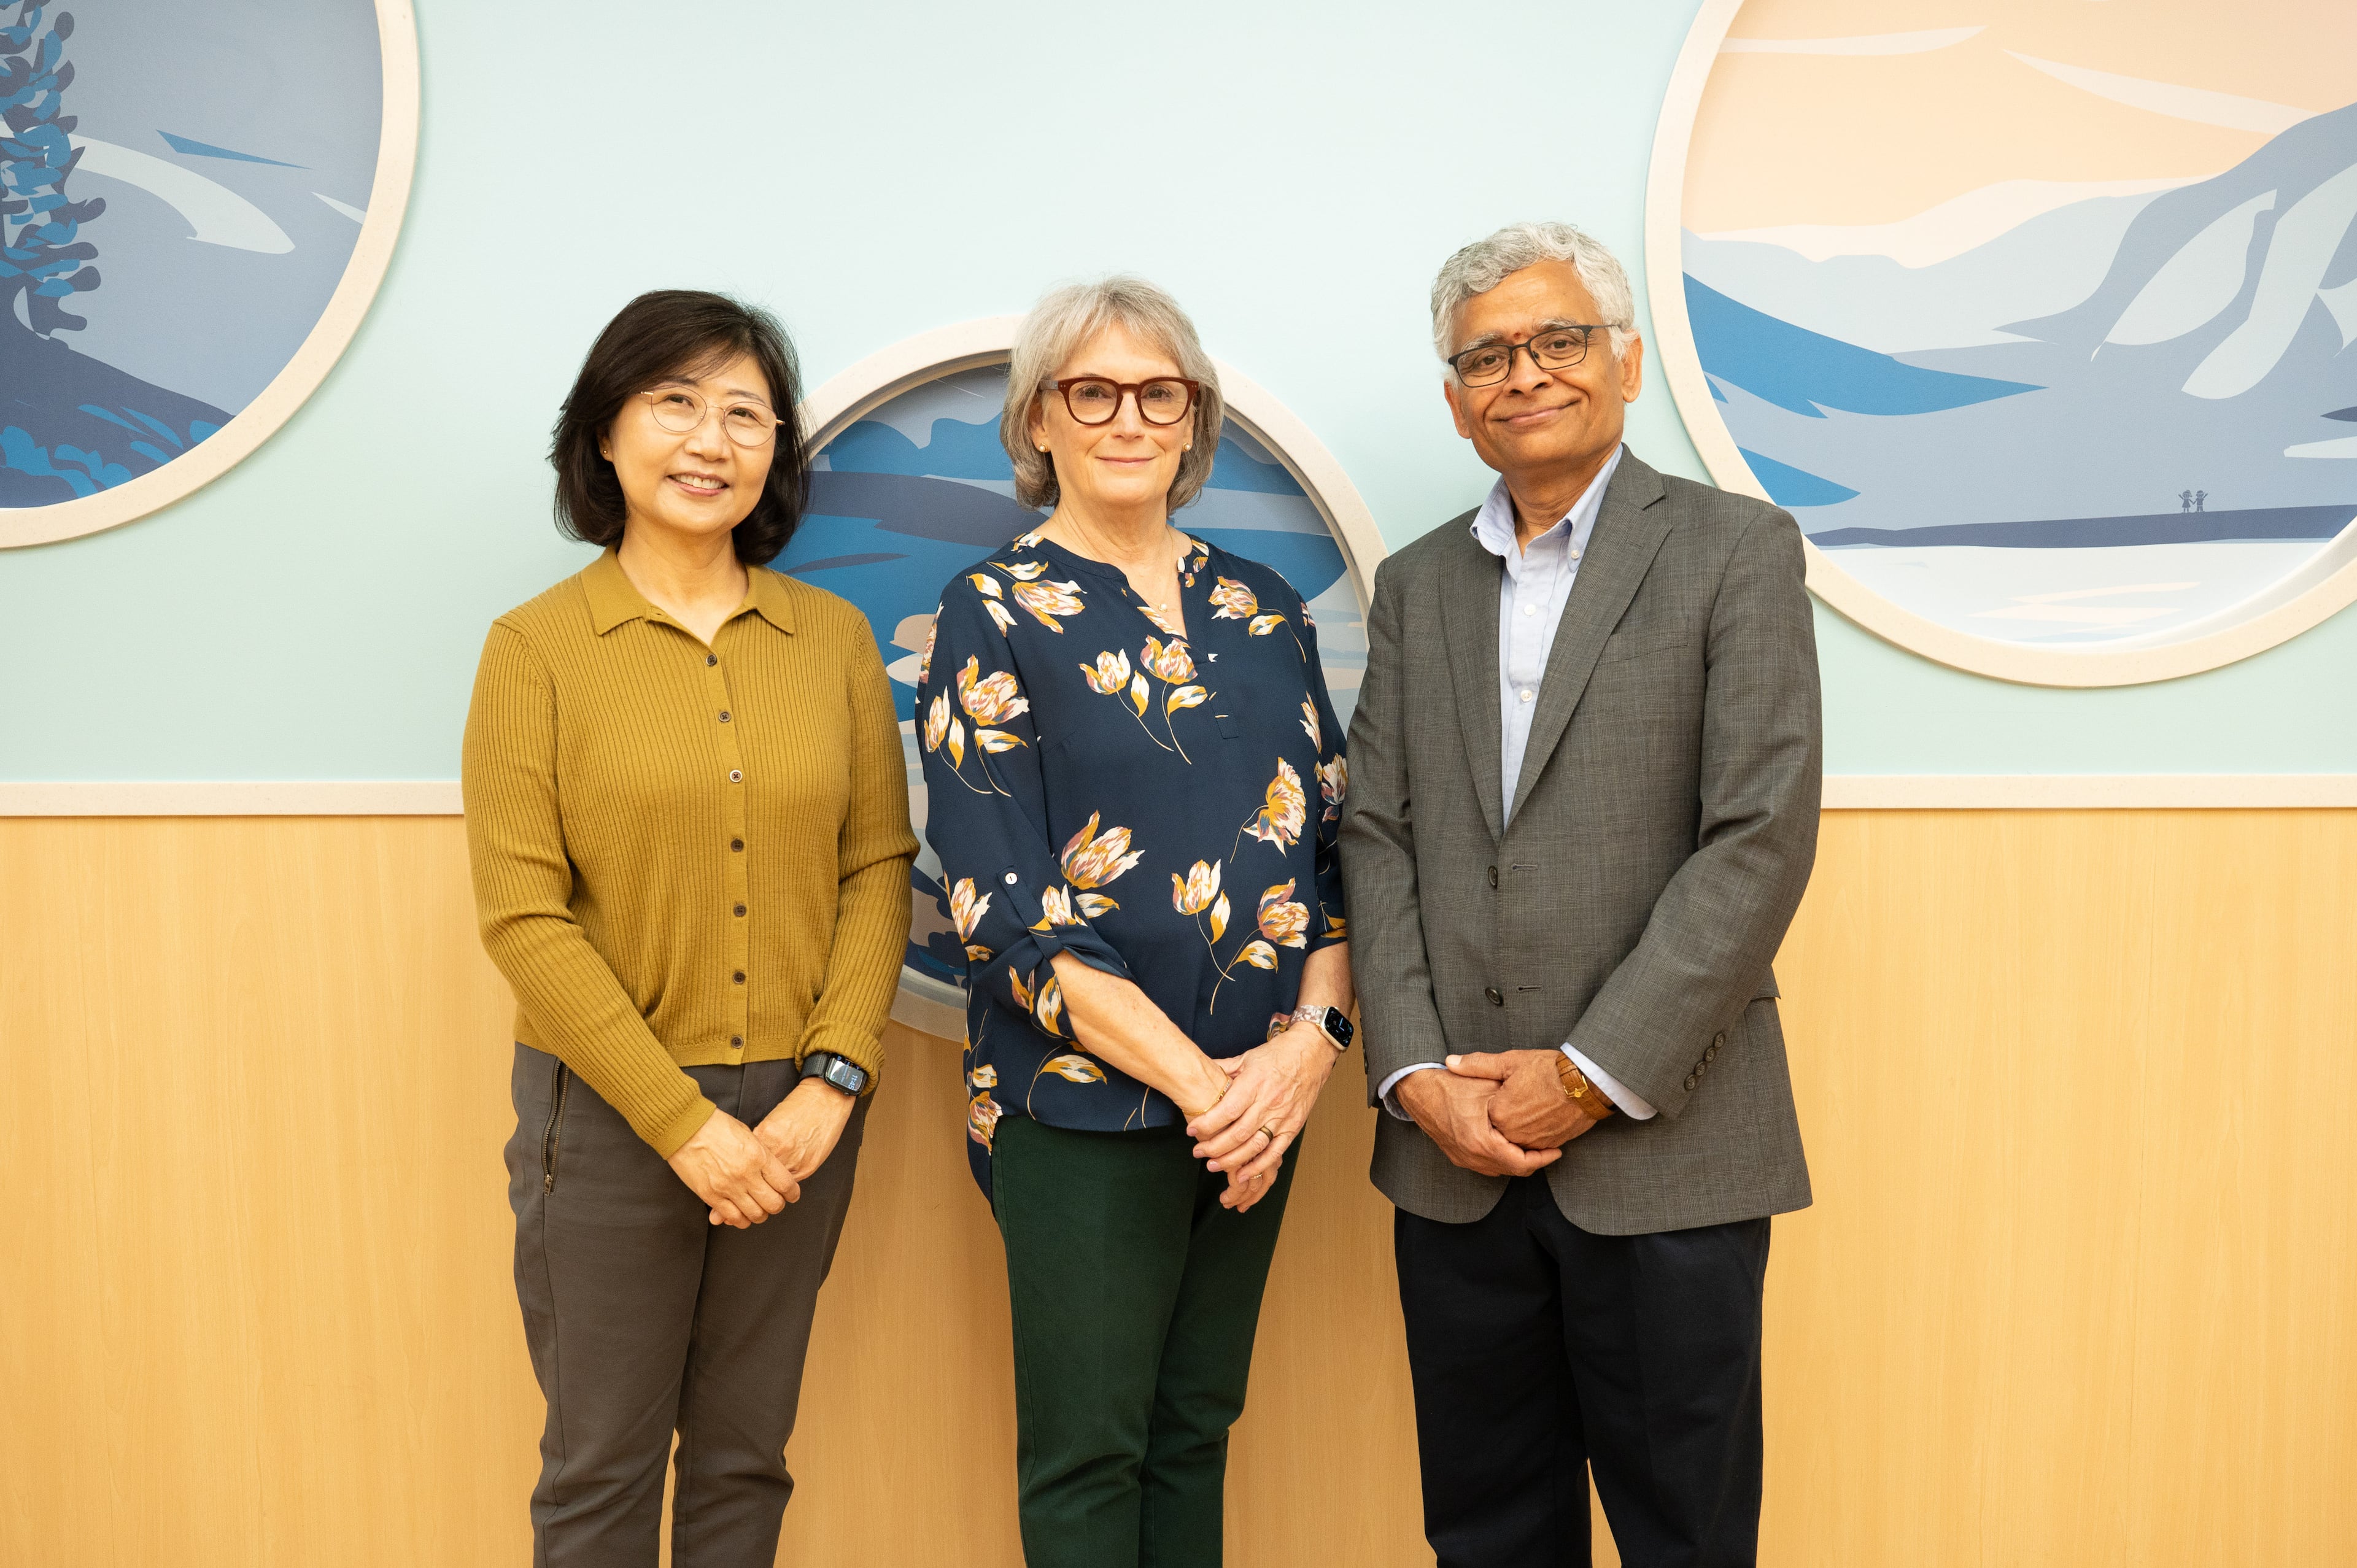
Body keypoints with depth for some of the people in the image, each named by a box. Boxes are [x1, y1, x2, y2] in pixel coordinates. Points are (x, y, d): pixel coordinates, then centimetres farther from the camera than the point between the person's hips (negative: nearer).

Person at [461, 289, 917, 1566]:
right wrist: (684, 1122, -14)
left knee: (745, 1456, 17)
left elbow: (879, 868, 2)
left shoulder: (835, 637, 3)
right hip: (609, 1113, -2)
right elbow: (523, 915, -10)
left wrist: (834, 1081, -9)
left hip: (800, 1112, 3)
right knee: (602, 1464, 13)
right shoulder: (537, 646, -5)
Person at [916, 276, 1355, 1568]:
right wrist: (1194, 1078, -16)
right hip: (1086, 1099, -4)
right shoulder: (994, 615, -4)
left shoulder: (1260, 607, 10)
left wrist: (1311, 1037, -9)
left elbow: (1333, 838, 8)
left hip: (1260, 1093, 4)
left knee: (1196, 1431, 16)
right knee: (1088, 1456, 8)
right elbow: (1008, 904, -12)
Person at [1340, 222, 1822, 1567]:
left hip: (1664, 1146, -3)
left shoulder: (1736, 550, -1)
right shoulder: (1416, 585, 12)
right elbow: (1380, 838, 6)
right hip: (1452, 1151, 4)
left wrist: (1591, 1077, -14)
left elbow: (1763, 840, -10)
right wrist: (1418, 1075, -6)